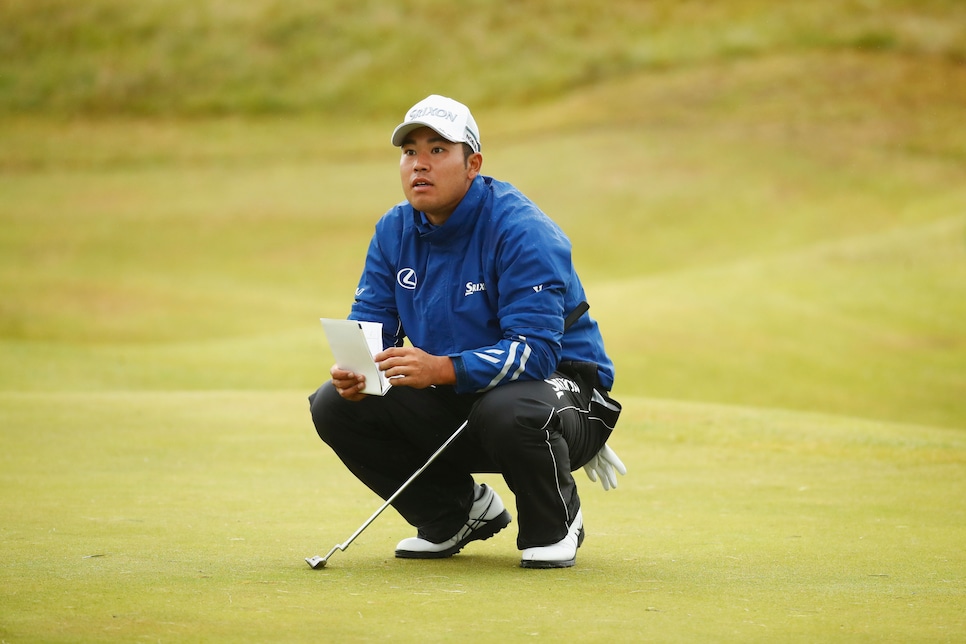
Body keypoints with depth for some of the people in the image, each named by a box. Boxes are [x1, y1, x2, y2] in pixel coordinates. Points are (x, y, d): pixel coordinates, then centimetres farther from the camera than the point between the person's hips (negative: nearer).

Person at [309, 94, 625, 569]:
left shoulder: (522, 231, -22)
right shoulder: (394, 232, 0)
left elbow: (534, 350, -31)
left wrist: (442, 369, -44)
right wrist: (353, 370, -26)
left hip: (557, 383, -6)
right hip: (454, 404, 7)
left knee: (507, 412, -41)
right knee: (335, 406, -10)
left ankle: (553, 526, -8)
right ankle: (459, 512, 9)